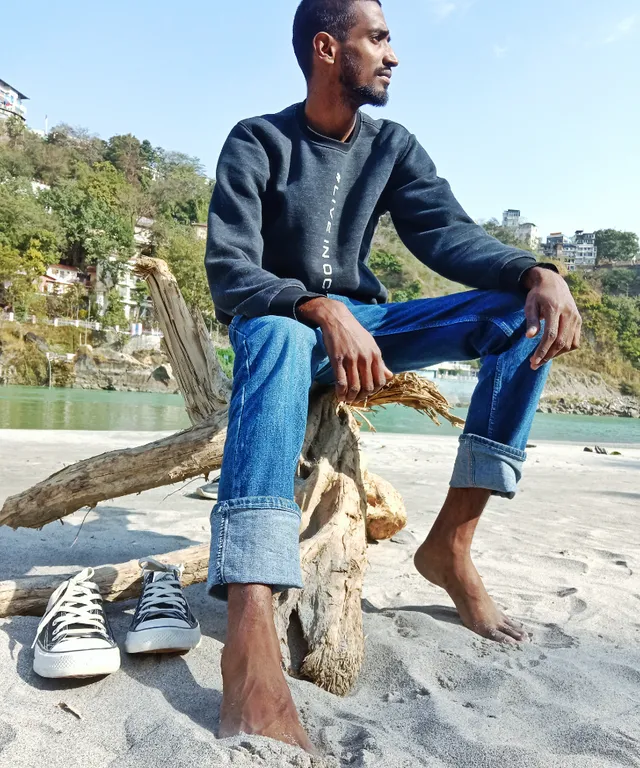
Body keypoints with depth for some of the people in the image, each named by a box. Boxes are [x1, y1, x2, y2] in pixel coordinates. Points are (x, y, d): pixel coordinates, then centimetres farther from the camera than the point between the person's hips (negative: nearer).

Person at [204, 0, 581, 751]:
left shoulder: (393, 146, 6)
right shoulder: (256, 144, -8)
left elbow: (448, 234, -6)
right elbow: (230, 273, -20)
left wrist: (537, 270, -26)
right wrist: (321, 309, -39)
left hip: (362, 323, 5)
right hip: (285, 323, -4)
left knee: (524, 310, -13)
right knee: (278, 334, -42)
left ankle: (451, 541, -17)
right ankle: (250, 631, -54)